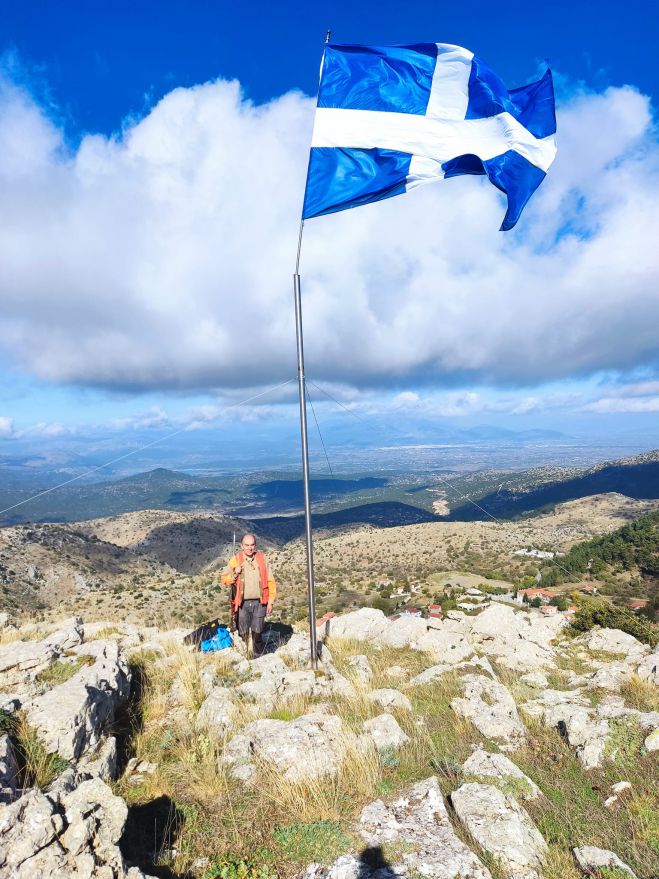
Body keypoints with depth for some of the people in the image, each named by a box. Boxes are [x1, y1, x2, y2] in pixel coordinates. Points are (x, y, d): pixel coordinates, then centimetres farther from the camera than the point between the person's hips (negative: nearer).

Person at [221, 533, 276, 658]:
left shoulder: (262, 558, 3)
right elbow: (224, 580, 4)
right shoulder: (235, 559, 1)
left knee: (257, 633, 6)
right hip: (242, 603, 0)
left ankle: (258, 657, 21)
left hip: (259, 602, 0)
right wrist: (234, 574, -15)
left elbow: (270, 581, 5)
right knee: (243, 633, 4)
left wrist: (270, 601, 2)